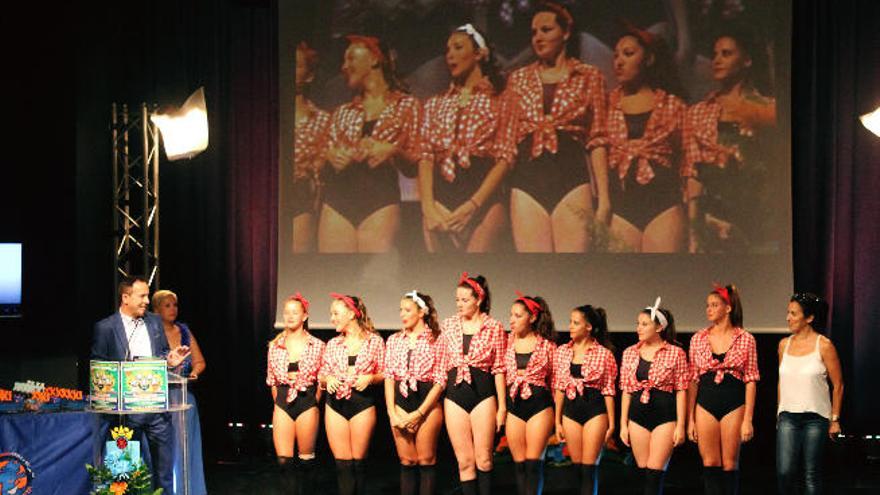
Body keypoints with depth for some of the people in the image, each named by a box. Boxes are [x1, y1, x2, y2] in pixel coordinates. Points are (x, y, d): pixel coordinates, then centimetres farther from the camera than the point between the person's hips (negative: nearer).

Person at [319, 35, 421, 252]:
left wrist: (393, 151, -11)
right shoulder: (343, 112, 22)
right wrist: (331, 159, 2)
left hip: (380, 200, -4)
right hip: (337, 201, 4)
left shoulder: (406, 106, 10)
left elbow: (414, 166, 7)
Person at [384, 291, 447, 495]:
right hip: (400, 403, 4)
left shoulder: (436, 340, -2)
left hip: (427, 403, -4)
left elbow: (440, 381, -6)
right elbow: (389, 377, 8)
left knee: (426, 461, -1)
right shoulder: (393, 340, 11)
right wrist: (392, 413, -4)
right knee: (407, 462, 4)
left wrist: (419, 413, -11)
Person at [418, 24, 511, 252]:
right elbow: (425, 156, 10)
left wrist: (472, 205, -13)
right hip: (440, 200, 4)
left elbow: (504, 158, -2)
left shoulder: (498, 101, 7)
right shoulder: (436, 103, 21)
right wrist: (428, 207, -6)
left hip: (483, 200, -4)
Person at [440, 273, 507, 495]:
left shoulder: (494, 327, 0)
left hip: (483, 395, -3)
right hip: (455, 395, 3)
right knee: (465, 462, 3)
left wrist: (502, 406, -2)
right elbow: (442, 364, 11)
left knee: (483, 459, -2)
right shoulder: (448, 325, 8)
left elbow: (499, 369, 0)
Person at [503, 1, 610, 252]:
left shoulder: (589, 76, 11)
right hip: (527, 181, 2)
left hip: (571, 178, -2)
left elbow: (596, 141, 6)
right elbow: (508, 140, 15)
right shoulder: (518, 79, 17)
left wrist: (604, 198, -3)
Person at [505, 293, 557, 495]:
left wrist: (555, 415, 6)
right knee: (519, 462, 4)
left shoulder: (547, 345, 1)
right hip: (514, 406, 3)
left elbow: (554, 380, 7)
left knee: (533, 461, -6)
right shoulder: (508, 342, 7)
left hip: (539, 405, -3)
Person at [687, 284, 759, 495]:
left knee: (730, 464, 1)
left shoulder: (745, 339, 0)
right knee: (710, 464, 0)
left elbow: (750, 381, -1)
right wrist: (690, 419, 4)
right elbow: (692, 381, 7)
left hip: (734, 405, -2)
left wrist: (748, 419, -7)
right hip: (705, 404, 2)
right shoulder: (698, 339, 6)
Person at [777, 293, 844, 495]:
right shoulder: (784, 344, 7)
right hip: (788, 417, 3)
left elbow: (838, 385, -2)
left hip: (815, 417, -3)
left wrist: (835, 419, -2)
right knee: (784, 471, -8)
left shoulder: (824, 345, -7)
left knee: (812, 474, 2)